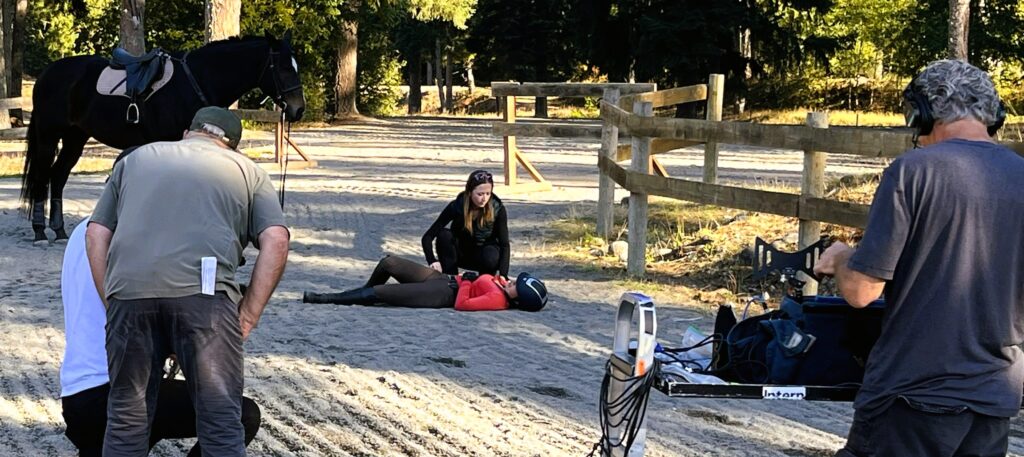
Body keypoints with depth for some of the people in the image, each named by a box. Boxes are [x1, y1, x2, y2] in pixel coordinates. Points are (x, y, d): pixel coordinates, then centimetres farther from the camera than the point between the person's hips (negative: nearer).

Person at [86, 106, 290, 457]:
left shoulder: (135, 158, 31)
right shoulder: (246, 170, 25)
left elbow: (96, 235, 21)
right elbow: (276, 242, 9)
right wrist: (248, 316, 9)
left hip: (129, 287, 2)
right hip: (203, 290, -2)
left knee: (126, 417, 12)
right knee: (220, 421, 2)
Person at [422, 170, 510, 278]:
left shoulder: (498, 209, -22)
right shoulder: (456, 206, -24)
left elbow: (504, 244, -21)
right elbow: (428, 237, -24)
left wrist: (503, 275, -38)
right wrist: (432, 261, -43)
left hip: (483, 254, -1)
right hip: (461, 253, 1)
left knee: (491, 257, -37)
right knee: (444, 235, -31)